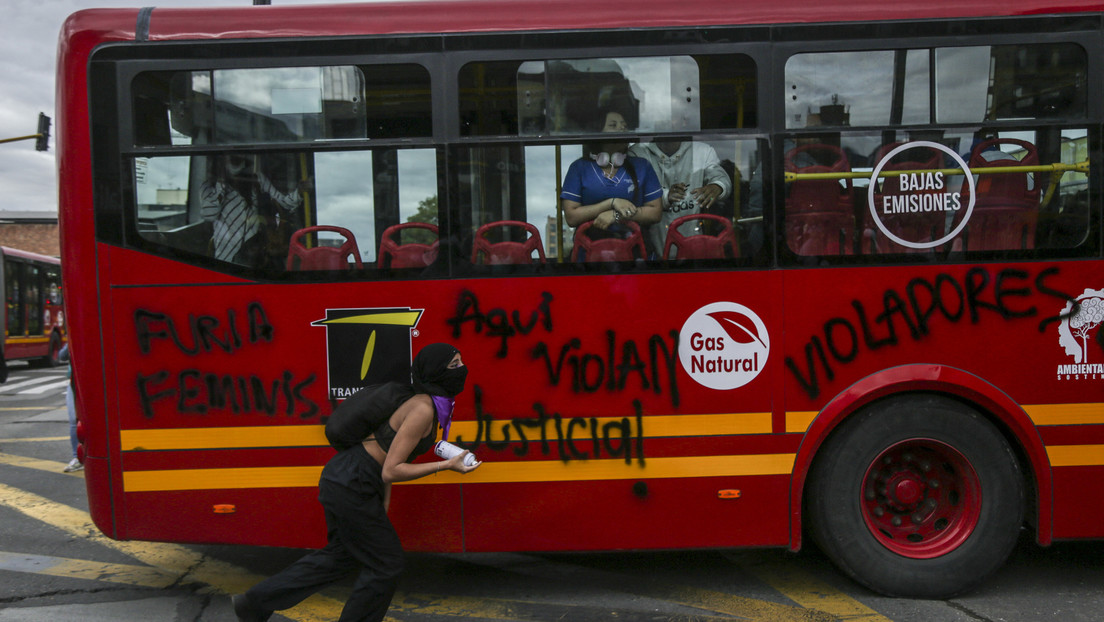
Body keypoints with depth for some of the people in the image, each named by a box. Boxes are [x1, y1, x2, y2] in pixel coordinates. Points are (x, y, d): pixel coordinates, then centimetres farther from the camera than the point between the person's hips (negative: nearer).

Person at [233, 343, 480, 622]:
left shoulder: (421, 402, 9)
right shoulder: (423, 409, -21)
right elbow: (391, 471, -23)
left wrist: (382, 511, 15)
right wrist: (446, 465, -19)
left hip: (342, 476, 10)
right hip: (351, 487, -9)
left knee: (342, 554, 25)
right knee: (385, 565, 7)